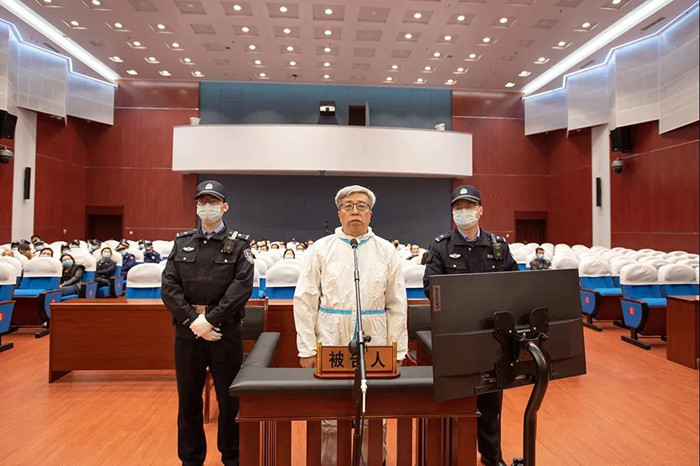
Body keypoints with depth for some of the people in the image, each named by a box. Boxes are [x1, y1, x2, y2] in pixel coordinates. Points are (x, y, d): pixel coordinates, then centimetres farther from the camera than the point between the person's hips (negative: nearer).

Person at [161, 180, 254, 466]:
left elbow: (242, 286, -12)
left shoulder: (239, 244, -1)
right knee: (188, 400, 15)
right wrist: (193, 320, -12)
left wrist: (210, 320, -17)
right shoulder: (182, 243, 8)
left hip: (225, 332, -3)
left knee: (229, 400, 8)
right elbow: (169, 286, 0)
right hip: (187, 332, 3)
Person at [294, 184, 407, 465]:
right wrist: (307, 350, -3)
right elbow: (305, 301, 0)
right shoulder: (321, 249, 1)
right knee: (328, 418, 8)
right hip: (330, 342, 0)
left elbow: (397, 305, 5)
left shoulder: (386, 251, 4)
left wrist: (397, 353, 2)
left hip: (375, 344, 1)